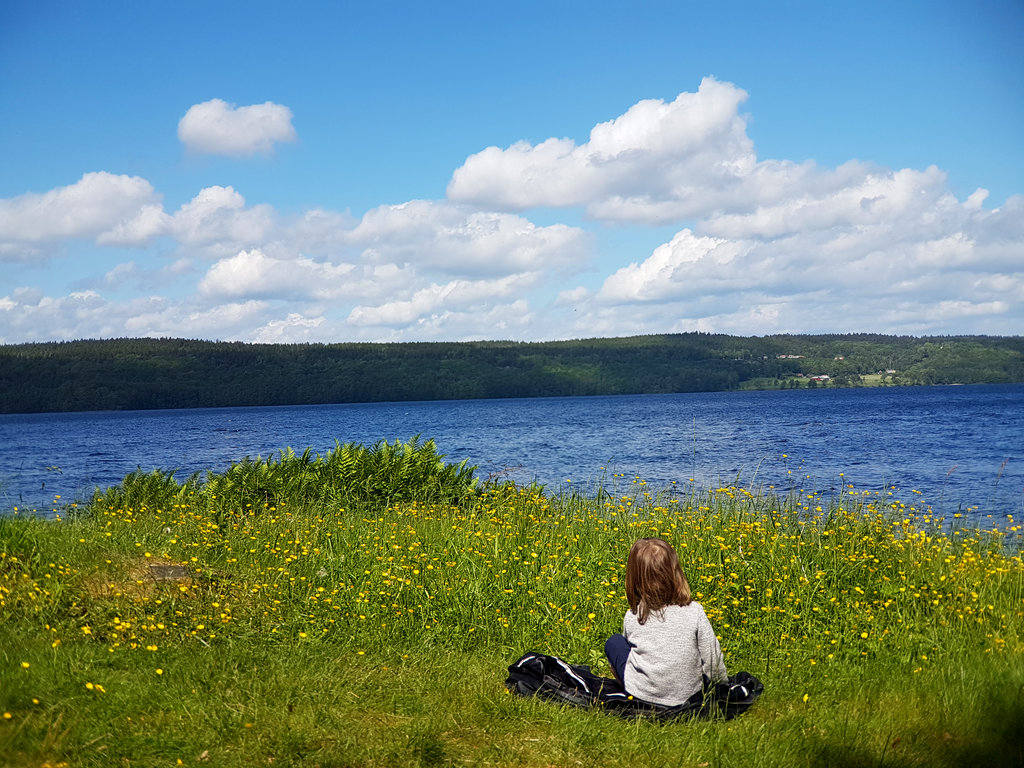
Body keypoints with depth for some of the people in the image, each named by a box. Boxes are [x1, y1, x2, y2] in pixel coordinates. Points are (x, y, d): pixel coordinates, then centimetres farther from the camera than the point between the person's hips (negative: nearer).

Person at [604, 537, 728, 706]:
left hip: (642, 694, -1)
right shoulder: (694, 612, -13)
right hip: (688, 695, 2)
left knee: (613, 642, 19)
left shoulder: (632, 617, -10)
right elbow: (713, 661, -7)